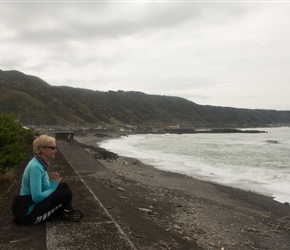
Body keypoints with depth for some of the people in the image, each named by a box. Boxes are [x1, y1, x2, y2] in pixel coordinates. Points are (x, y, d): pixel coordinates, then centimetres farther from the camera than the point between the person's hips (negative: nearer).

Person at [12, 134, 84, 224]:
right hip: (30, 213, -9)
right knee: (66, 193, -13)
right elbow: (37, 197, -29)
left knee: (64, 186, 8)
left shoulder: (41, 163, 4)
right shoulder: (35, 167, -25)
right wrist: (53, 187, -15)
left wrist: (53, 184, -3)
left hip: (35, 203, 9)